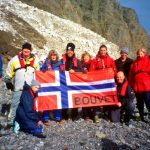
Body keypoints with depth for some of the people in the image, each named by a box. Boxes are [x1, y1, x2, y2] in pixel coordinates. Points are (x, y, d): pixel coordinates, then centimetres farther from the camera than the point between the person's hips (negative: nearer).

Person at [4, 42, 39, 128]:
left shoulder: (34, 61, 4)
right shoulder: (15, 60, -4)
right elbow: (9, 72, 7)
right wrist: (8, 81, 6)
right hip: (18, 88, -2)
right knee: (15, 104, 0)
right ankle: (11, 121, 12)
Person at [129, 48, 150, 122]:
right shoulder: (134, 63, 10)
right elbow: (131, 75, 11)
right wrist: (132, 84, 8)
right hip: (137, 86, 4)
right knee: (140, 103, 13)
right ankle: (142, 117, 26)